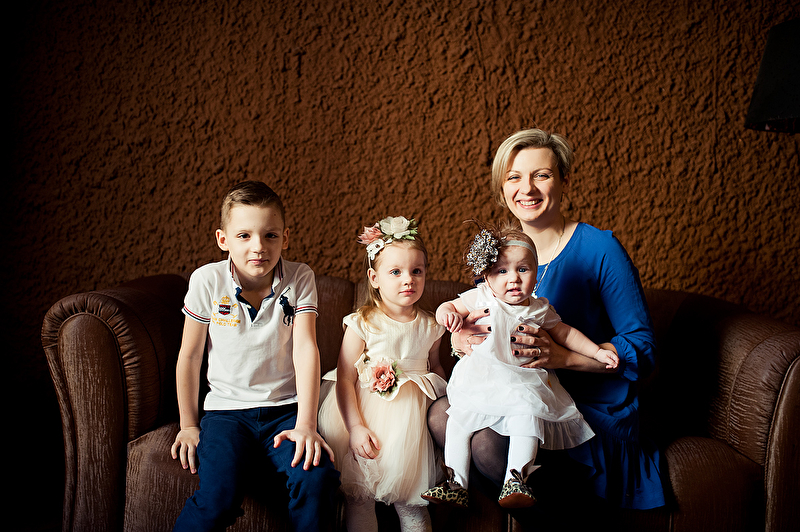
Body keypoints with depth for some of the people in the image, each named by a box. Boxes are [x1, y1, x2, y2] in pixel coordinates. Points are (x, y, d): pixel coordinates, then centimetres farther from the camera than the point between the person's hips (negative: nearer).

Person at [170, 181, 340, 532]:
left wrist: (305, 425, -22)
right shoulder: (207, 281, -7)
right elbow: (190, 355, 2)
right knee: (218, 496, -25)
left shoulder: (300, 279, -6)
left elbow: (305, 348, -14)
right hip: (227, 408, 0)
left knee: (317, 479, -25)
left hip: (286, 408, 1)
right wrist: (188, 424, 7)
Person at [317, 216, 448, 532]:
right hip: (366, 410, -2)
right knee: (359, 499, -4)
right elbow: (345, 379, -10)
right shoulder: (362, 324, -8)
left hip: (411, 413, 3)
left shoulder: (429, 326, 4)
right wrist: (356, 427, -18)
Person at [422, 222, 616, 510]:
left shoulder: (539, 309, 7)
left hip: (523, 384, 0)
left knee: (527, 420, -25)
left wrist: (597, 352, 15)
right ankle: (457, 483, -5)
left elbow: (564, 332, 20)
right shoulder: (480, 298, 1)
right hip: (479, 383, 0)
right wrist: (448, 314, -19)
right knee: (458, 419, -14)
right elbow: (448, 307, 6)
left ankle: (514, 481, -17)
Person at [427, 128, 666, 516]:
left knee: (488, 441, -29)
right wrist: (461, 338, -12)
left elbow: (643, 349, -12)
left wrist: (562, 356, -27)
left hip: (595, 411, -5)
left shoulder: (599, 249, -11)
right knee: (440, 416, -19)